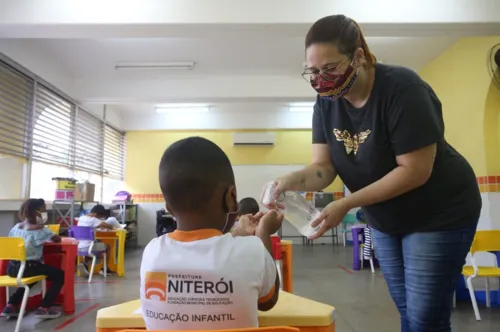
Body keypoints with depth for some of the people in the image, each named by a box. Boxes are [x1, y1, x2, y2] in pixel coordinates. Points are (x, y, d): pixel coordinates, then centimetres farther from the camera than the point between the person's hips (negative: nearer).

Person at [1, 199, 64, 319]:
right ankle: (44, 308, 4)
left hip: (12, 268, 8)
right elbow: (58, 239, -2)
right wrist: (50, 237, 19)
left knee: (31, 277, 38)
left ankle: (11, 306, 30)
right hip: (29, 267, -8)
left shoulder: (16, 227, 9)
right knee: (60, 275, 8)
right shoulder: (40, 230, -11)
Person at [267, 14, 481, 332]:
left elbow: (415, 171, -27)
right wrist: (293, 181, -32)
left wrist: (346, 204, -31)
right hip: (386, 221, 6)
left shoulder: (402, 89, -25)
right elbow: (324, 167, -10)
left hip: (438, 215, -6)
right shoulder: (326, 103, -7)